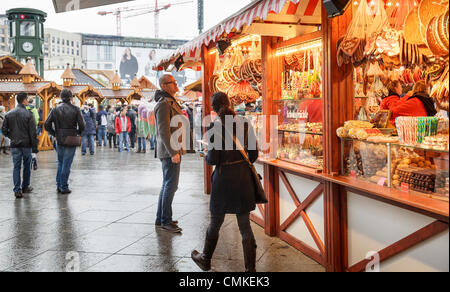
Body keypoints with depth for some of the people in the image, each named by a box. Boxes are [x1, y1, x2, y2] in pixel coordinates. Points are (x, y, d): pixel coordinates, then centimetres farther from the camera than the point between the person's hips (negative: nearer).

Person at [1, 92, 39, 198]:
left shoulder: (9, 114, 2)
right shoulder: (28, 114, -10)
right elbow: (33, 132, -10)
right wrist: (35, 146, -5)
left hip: (15, 145, 3)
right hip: (26, 144, -2)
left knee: (16, 167, 5)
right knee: (27, 166, 13)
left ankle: (17, 190, -2)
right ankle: (25, 187, 24)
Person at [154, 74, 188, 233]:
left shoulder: (170, 102, 17)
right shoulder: (163, 104, -15)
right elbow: (163, 131, -22)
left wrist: (179, 148, 21)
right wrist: (173, 152, -24)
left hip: (173, 150, 10)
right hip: (170, 151, -10)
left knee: (167, 184, 14)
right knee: (170, 185, -6)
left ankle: (160, 219, 23)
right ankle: (166, 221, 3)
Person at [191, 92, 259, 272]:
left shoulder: (215, 127, -13)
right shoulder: (245, 123, 0)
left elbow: (212, 159, -15)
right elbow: (254, 154, 3)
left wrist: (206, 157, 7)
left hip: (224, 178, -3)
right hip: (243, 178, 3)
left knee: (215, 223, 16)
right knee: (245, 227, 10)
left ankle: (206, 260, 36)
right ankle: (250, 268, 13)